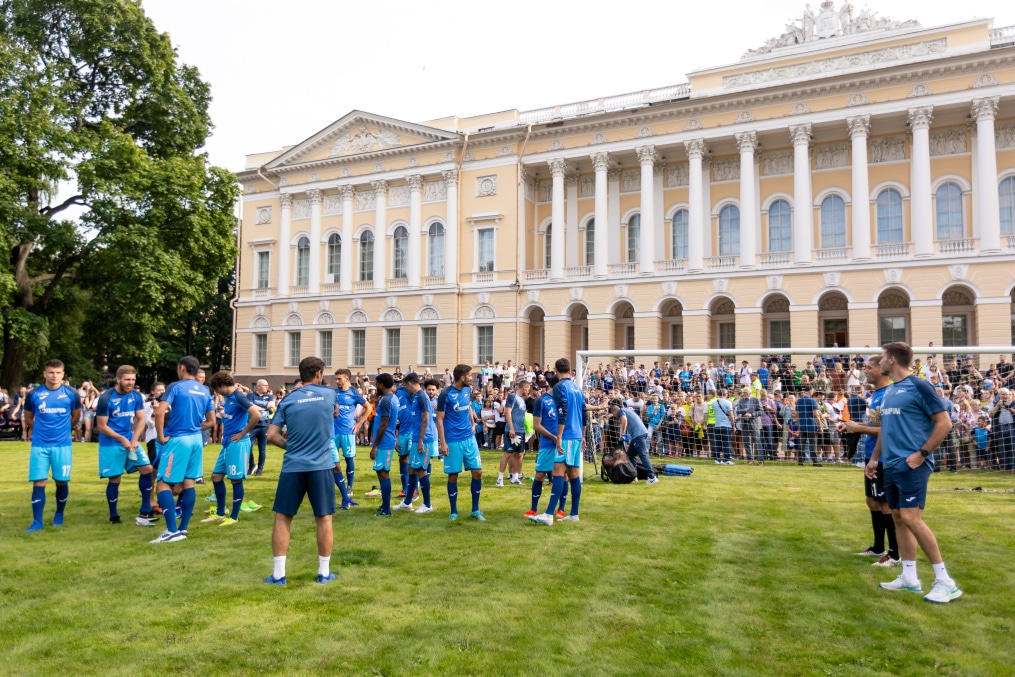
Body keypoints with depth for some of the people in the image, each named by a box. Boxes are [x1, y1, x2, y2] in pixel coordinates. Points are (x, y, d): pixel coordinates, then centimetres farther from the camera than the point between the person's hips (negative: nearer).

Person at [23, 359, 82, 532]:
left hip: (63, 445, 0)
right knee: (39, 482, -2)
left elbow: (76, 416, 13)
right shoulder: (34, 394, -2)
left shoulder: (71, 394, -2)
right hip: (39, 445, 0)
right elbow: (28, 419, 14)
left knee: (61, 481, 7)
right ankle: (37, 522, 6)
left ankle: (59, 515, 27)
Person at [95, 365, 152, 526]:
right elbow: (101, 426, -12)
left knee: (147, 469, -6)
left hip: (131, 440, 5)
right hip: (111, 444, -5)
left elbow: (141, 420, 3)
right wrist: (122, 439, -18)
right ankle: (113, 516, 19)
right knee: (114, 479, 1)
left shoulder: (137, 396, 0)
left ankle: (145, 513, 1)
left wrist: (134, 440, -10)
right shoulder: (106, 398, -15)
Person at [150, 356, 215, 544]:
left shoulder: (176, 386, -8)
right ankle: (183, 529, 15)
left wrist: (161, 436, -10)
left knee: (164, 483, -1)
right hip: (196, 439, 7)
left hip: (178, 439, -6)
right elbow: (211, 422, 13)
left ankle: (172, 531, -8)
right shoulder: (205, 391, 11)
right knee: (189, 483, 11)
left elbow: (159, 412, -19)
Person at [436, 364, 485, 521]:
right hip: (453, 441, -5)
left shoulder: (468, 390, 4)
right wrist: (443, 443, -13)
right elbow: (439, 419, -10)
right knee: (453, 476, 3)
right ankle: (454, 511, 18)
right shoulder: (445, 394, -13)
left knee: (477, 472, 2)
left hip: (469, 438, 5)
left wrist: (473, 424, 12)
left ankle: (475, 510, 15)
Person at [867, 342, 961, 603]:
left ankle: (945, 581, -3)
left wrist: (921, 453, -15)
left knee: (911, 517, -13)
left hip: (912, 465, -8)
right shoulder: (888, 391, 15)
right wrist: (874, 458, 20)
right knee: (898, 518, 9)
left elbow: (944, 423, -10)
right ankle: (909, 577, 18)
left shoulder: (919, 386, -9)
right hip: (891, 465, 8)